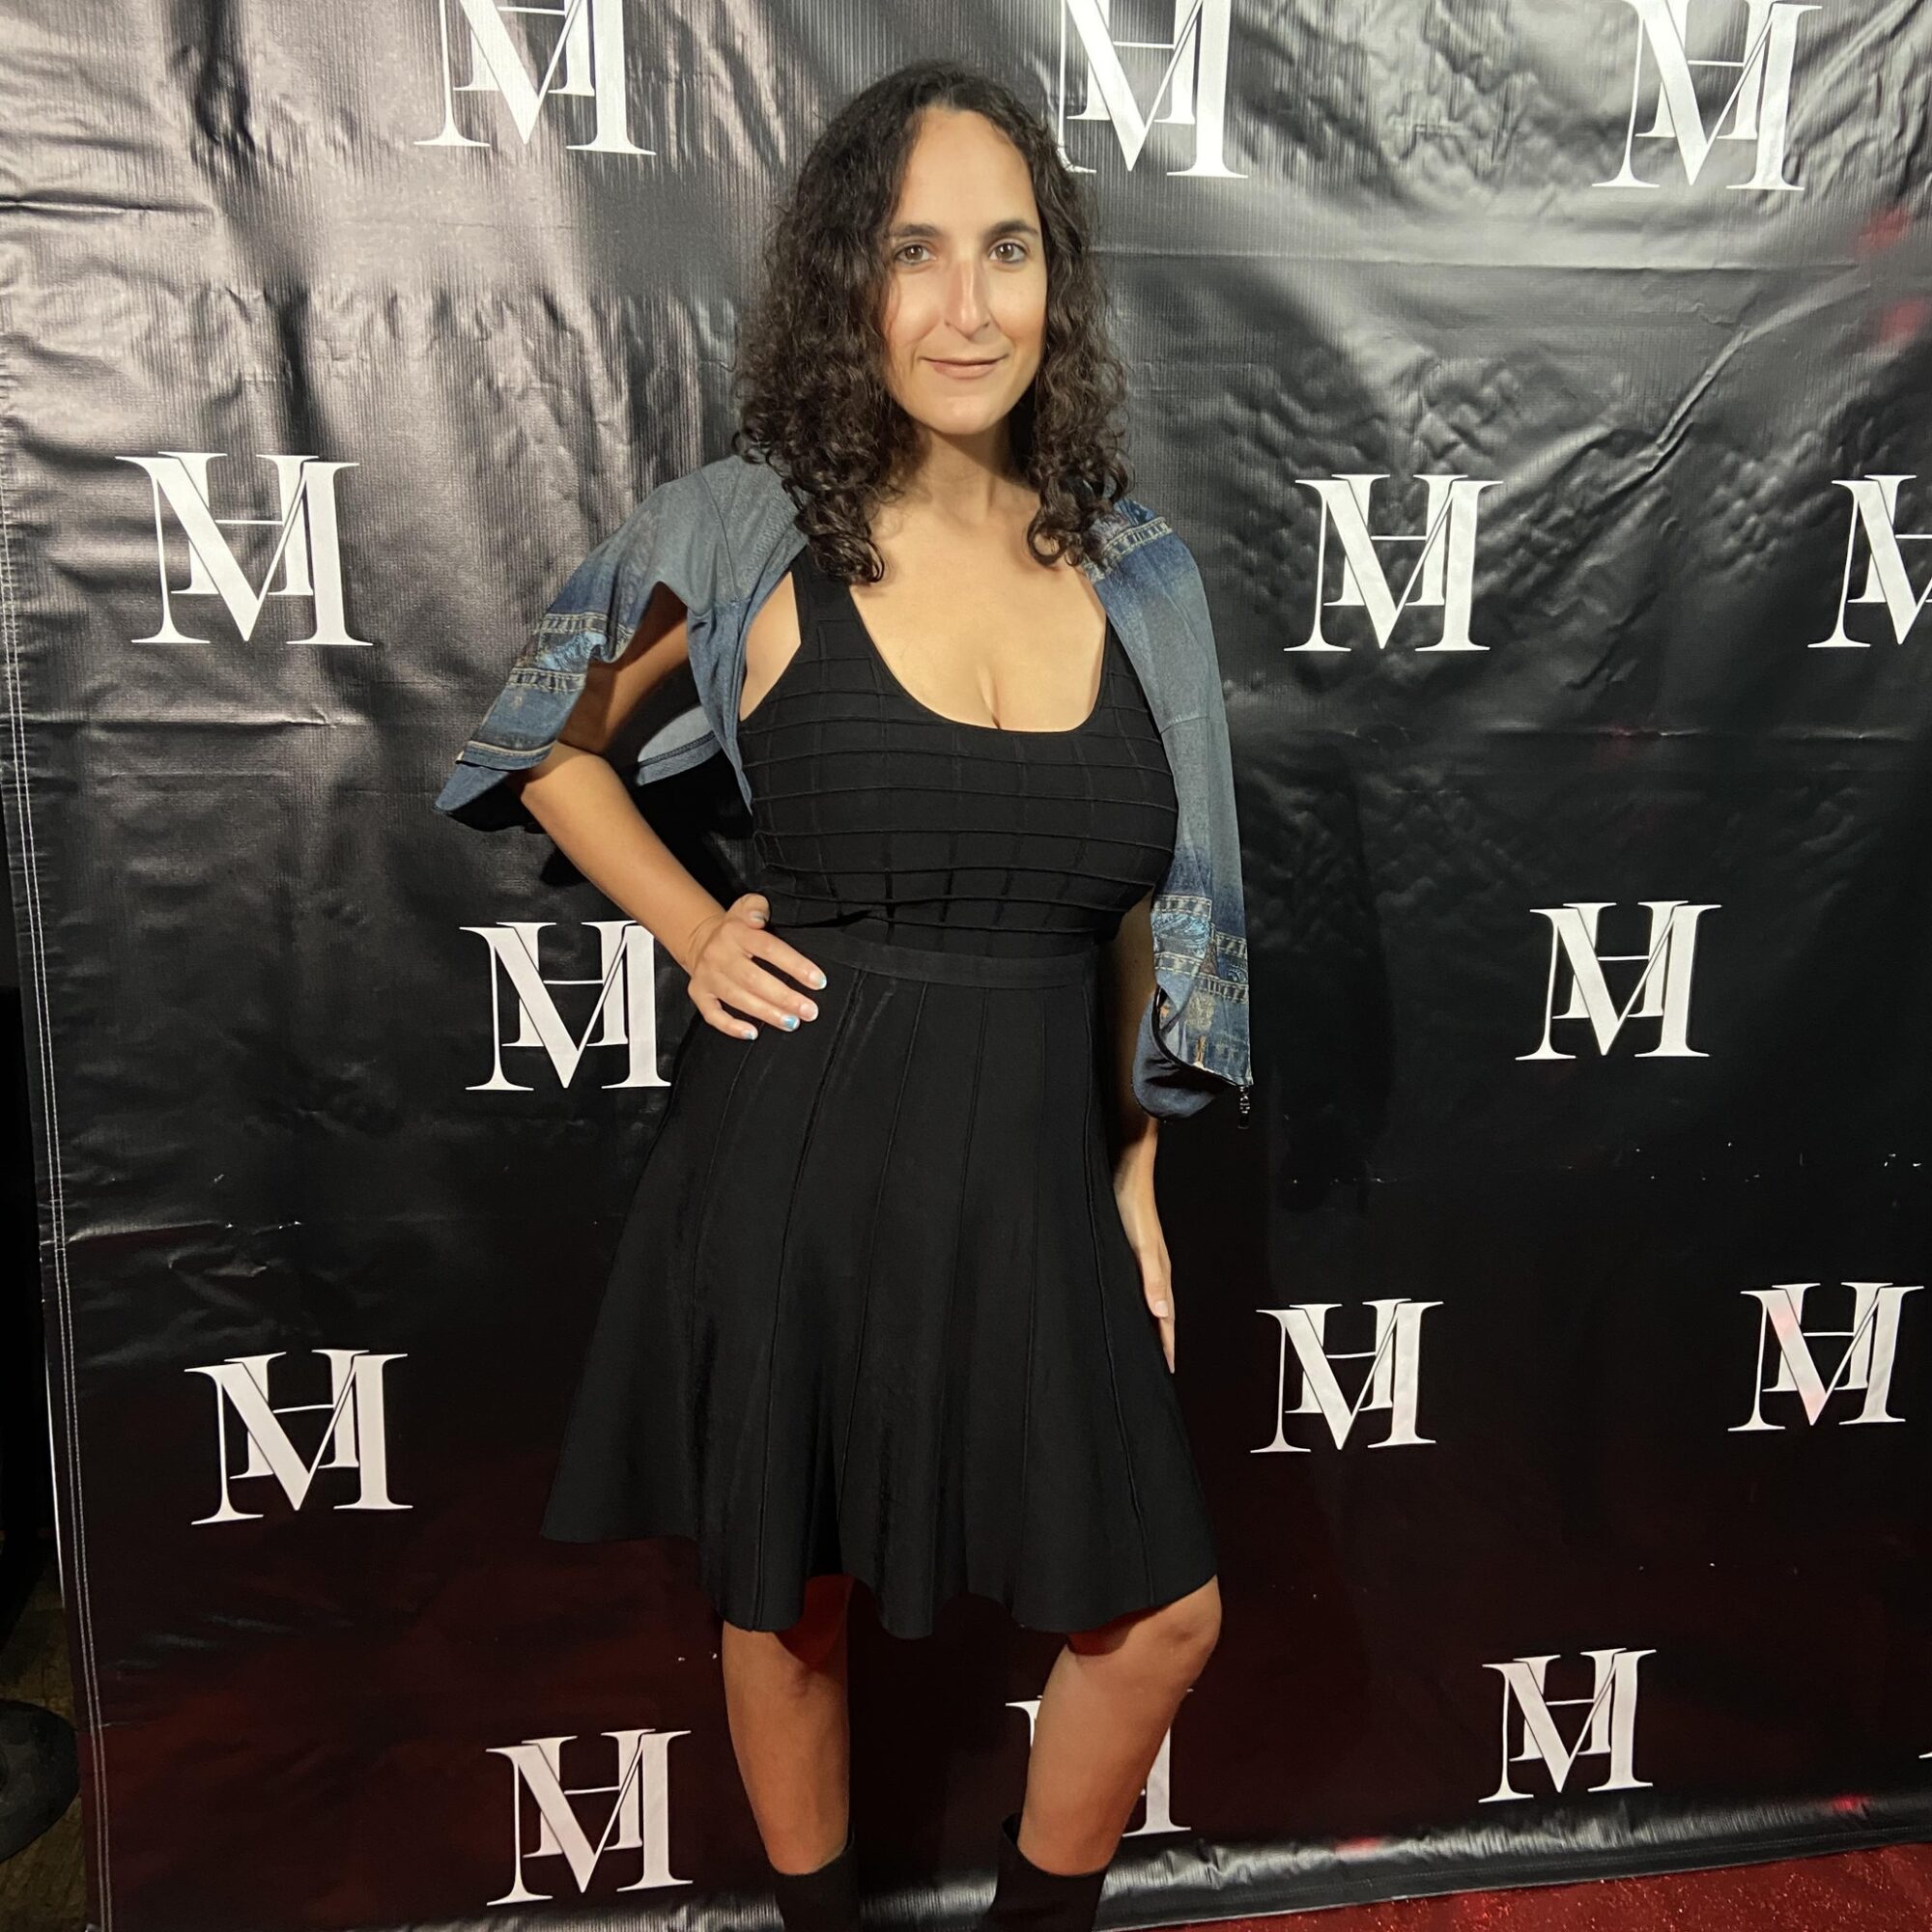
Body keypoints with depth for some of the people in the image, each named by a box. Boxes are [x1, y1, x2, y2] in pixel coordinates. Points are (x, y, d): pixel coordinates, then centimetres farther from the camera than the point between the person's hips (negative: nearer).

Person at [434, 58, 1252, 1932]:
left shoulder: (1134, 568, 3)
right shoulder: (747, 530, -6)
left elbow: (1156, 899, 10)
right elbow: (546, 740, 9)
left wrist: (1134, 1178, 9)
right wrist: (695, 934, -3)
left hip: (1032, 1181, 3)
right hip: (797, 1163, -2)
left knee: (1161, 1619, 13)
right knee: (787, 1603, 18)